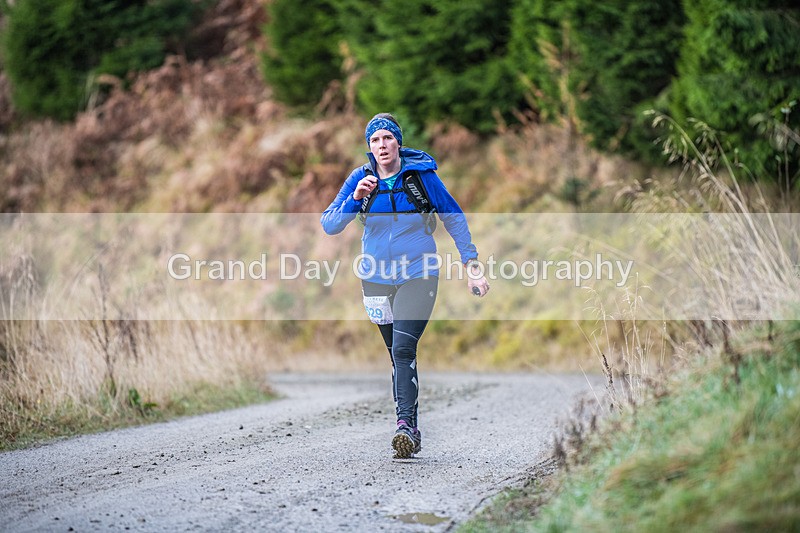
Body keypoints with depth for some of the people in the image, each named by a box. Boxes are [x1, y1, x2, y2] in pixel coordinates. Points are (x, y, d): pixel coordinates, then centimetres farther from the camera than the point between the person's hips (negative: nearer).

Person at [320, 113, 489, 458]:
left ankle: (406, 425, -25)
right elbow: (329, 226, -6)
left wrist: (472, 265, 1)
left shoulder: (420, 175, -8)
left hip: (418, 274, -3)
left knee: (403, 348, -20)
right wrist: (355, 199, -21)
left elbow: (454, 219, 2)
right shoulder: (360, 179, -1)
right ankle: (410, 435, 15)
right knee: (398, 356, 9)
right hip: (376, 277, 3)